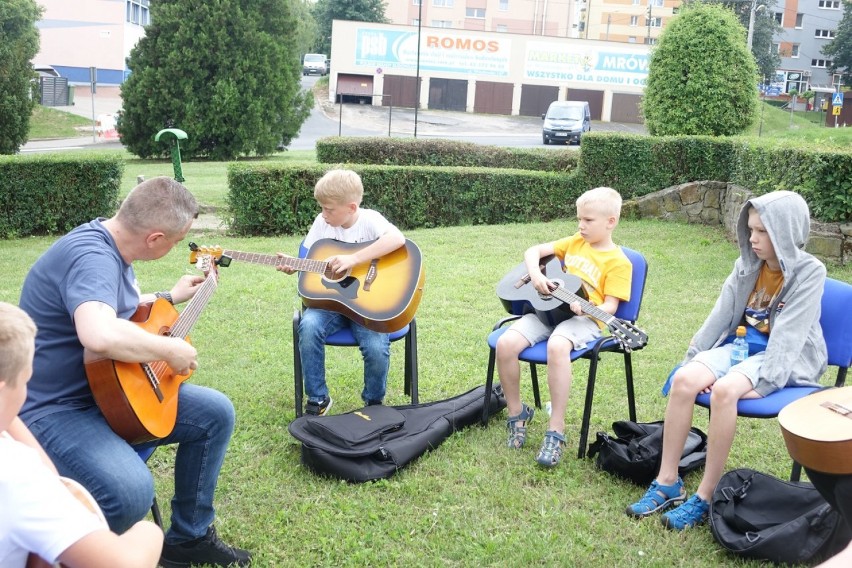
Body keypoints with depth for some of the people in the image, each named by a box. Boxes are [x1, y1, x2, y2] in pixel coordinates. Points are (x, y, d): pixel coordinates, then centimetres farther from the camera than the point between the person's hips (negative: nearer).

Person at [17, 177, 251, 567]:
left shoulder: (111, 247, 5)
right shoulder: (91, 255, -27)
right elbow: (100, 335, -47)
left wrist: (169, 297, 28)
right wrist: (171, 350, -31)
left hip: (107, 393, 10)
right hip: (52, 410, -10)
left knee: (216, 413, 6)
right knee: (131, 492, -33)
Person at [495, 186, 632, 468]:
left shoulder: (618, 262, 0)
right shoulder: (575, 242, 16)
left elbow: (610, 306, -7)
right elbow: (533, 251, 16)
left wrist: (585, 308, -28)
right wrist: (535, 274, -5)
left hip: (583, 319, -5)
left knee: (557, 346, -41)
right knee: (505, 343, -22)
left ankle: (556, 431, -30)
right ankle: (516, 413, 1)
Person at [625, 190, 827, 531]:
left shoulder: (809, 272, -11)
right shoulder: (747, 265, 5)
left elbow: (789, 335, -20)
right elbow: (721, 315, 8)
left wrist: (762, 382, -28)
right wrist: (693, 357, 3)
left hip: (784, 358, -5)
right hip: (741, 344, 5)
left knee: (724, 390, -34)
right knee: (684, 380, -23)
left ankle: (706, 497, -24)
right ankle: (667, 482, -15)